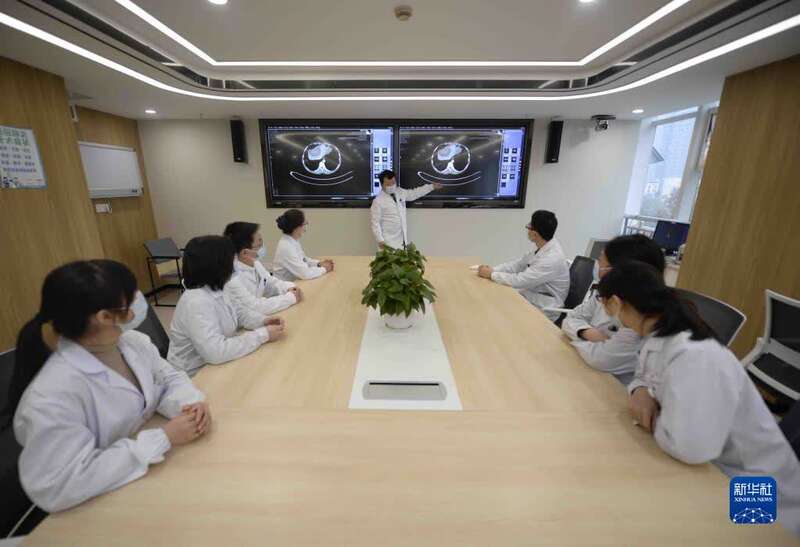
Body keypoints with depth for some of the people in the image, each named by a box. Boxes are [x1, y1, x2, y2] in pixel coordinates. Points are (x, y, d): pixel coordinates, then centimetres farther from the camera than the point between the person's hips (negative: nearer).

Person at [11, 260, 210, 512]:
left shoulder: (133, 341, -6)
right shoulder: (52, 396, -26)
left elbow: (169, 379, 3)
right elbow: (56, 488, -26)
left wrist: (191, 404, -18)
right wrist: (164, 437, -27)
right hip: (108, 504, -5)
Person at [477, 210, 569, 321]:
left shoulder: (553, 258, -29)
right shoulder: (542, 248, -3)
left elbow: (519, 280, -28)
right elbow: (517, 264, 4)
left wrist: (491, 274, -17)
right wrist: (492, 269, -10)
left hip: (543, 310, -7)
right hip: (532, 296, 7)